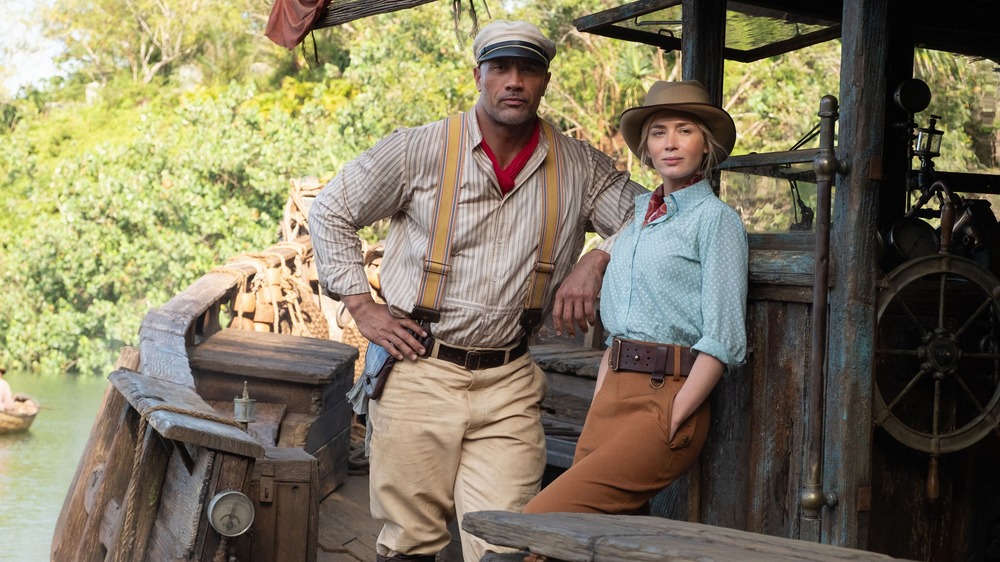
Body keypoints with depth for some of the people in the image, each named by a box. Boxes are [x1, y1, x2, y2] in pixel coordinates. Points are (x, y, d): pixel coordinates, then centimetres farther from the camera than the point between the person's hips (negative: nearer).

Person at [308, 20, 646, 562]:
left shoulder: (580, 167, 5)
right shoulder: (419, 150, -1)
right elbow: (330, 211, 7)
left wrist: (597, 259, -9)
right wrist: (361, 307, 1)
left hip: (508, 382, 1)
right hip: (419, 370, -1)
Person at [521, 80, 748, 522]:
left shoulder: (715, 218, -3)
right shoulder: (638, 214, 19)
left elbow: (723, 340, -10)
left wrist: (670, 424, -15)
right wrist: (595, 411, 13)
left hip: (666, 397, -7)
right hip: (612, 393, 7)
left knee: (539, 521, -20)